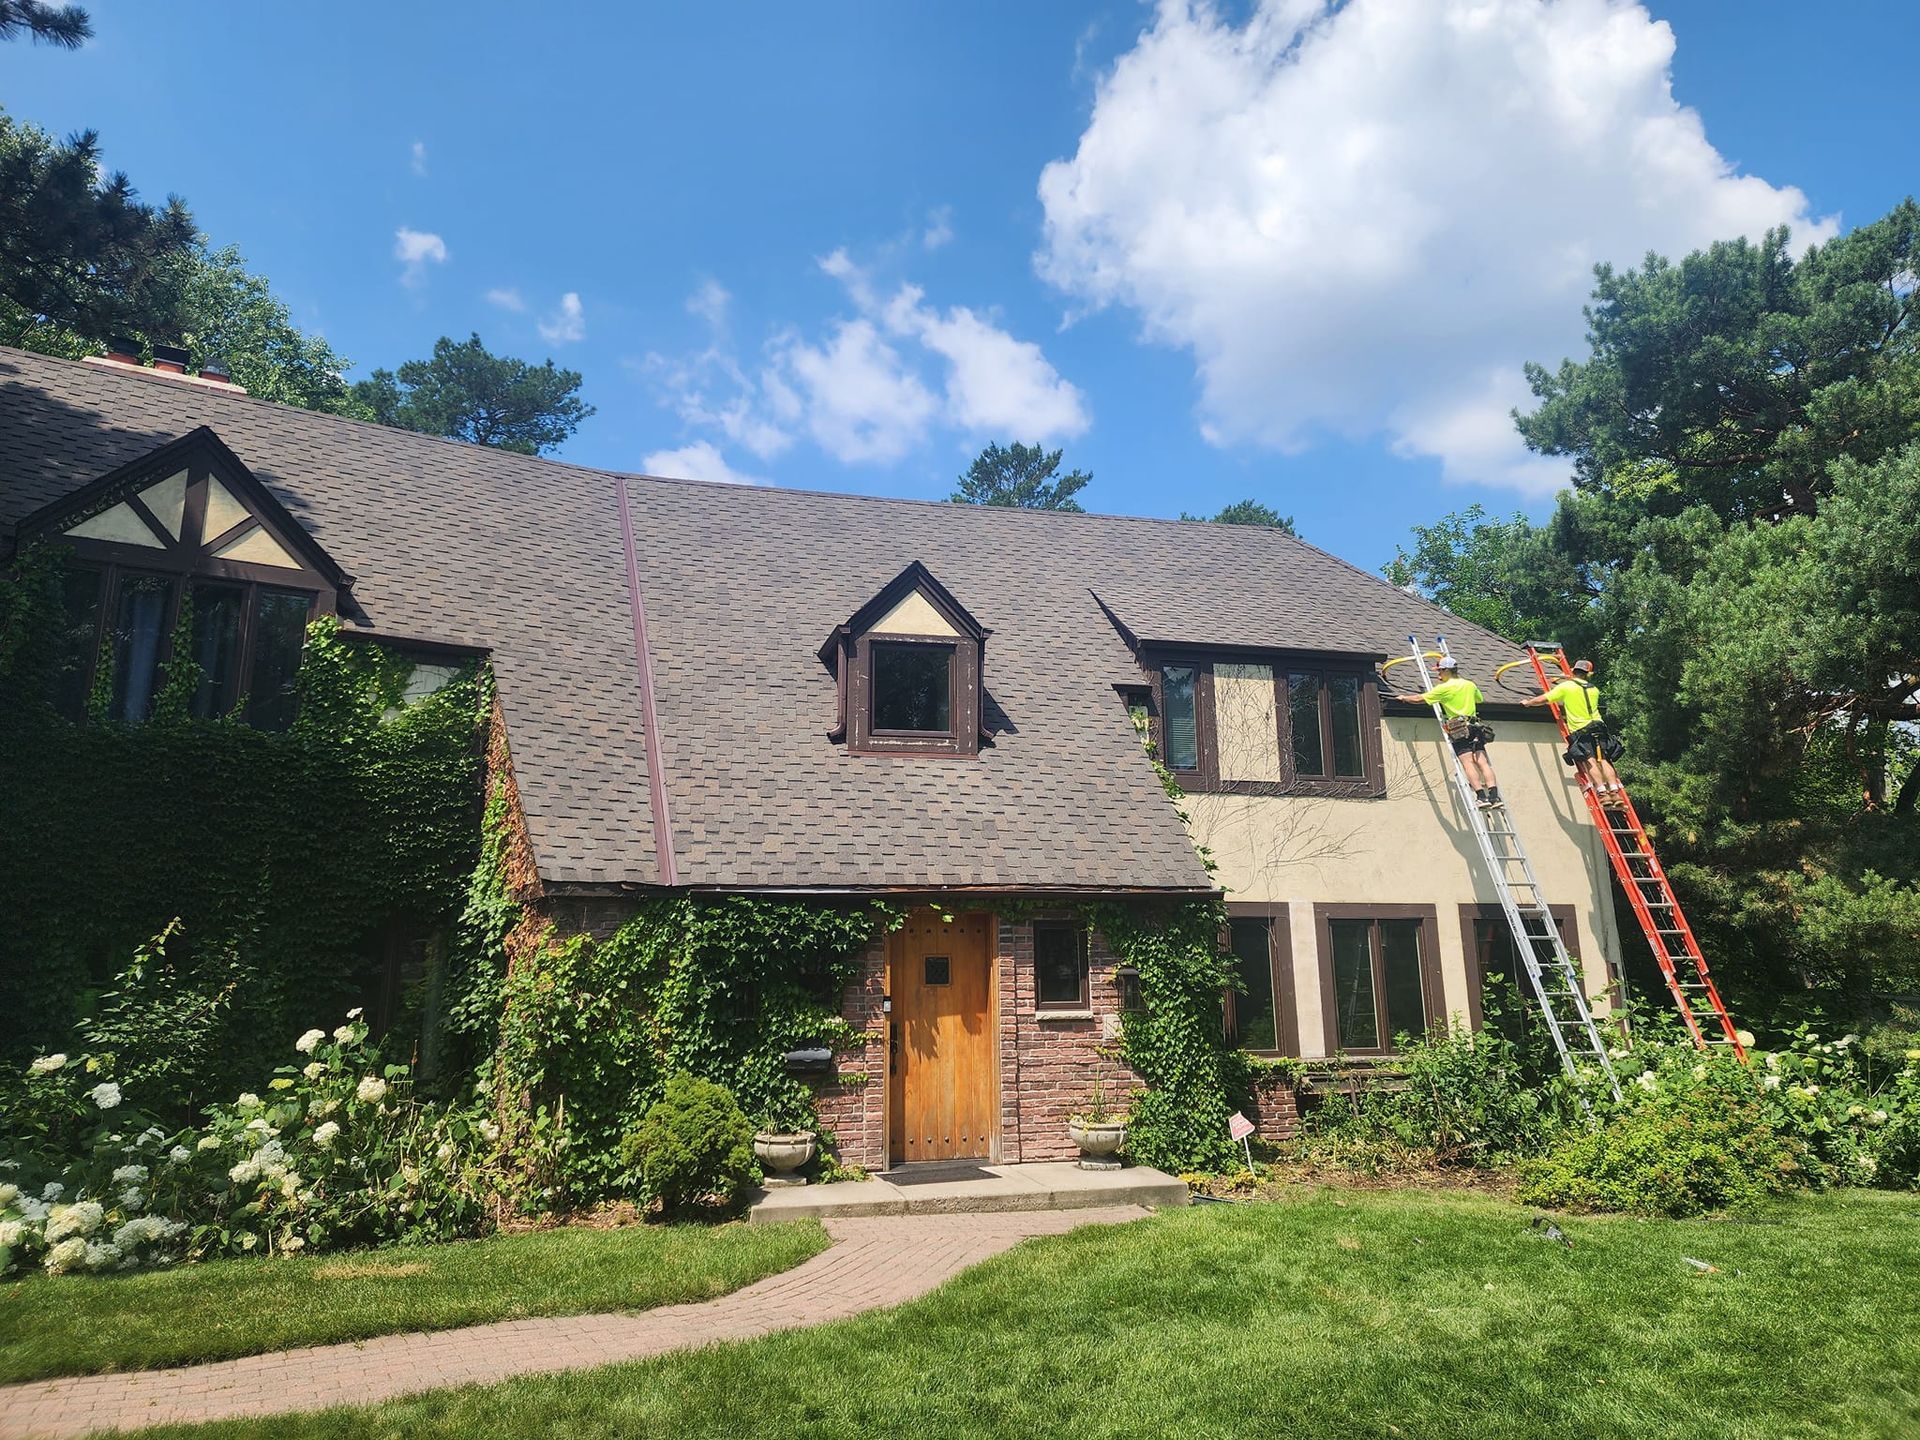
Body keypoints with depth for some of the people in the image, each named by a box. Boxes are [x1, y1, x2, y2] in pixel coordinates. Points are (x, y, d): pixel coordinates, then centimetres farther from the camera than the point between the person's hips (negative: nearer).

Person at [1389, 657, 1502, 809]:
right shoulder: (1470, 685, 16)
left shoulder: (1444, 688, -2)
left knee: (1468, 763, -12)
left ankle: (1482, 797, -22)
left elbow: (1419, 699, 2)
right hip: (1475, 728, 6)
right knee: (1482, 762, -2)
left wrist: (1404, 698, 19)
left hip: (1459, 730, -6)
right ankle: (1494, 796, -12)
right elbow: (1480, 699, 37)